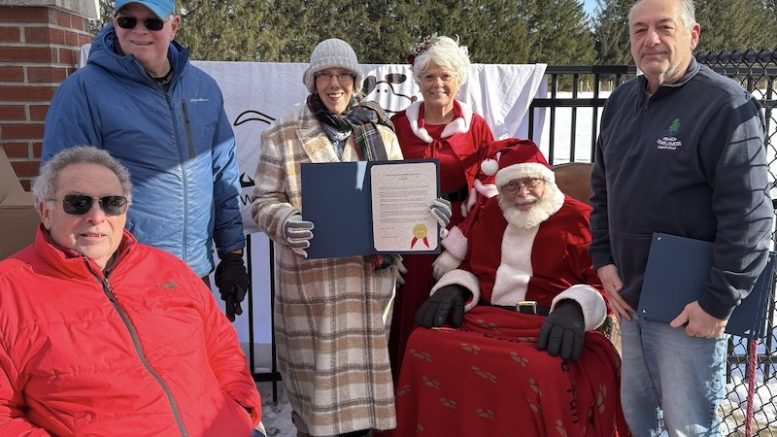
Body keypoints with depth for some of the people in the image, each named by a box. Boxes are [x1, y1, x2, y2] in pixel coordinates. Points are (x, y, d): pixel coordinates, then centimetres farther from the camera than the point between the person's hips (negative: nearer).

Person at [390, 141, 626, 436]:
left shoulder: (578, 218, 7)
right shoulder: (489, 214, 22)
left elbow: (602, 281, 0)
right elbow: (469, 267, 27)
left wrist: (574, 308, -21)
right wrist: (452, 289, 4)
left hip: (548, 325, -4)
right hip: (484, 318, 4)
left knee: (537, 370, -38)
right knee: (424, 345, -24)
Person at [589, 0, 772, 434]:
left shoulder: (726, 105, -14)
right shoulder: (621, 101, 8)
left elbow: (748, 216, -17)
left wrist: (719, 303, -17)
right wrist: (604, 260, 7)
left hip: (688, 309, -6)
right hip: (630, 299, 7)